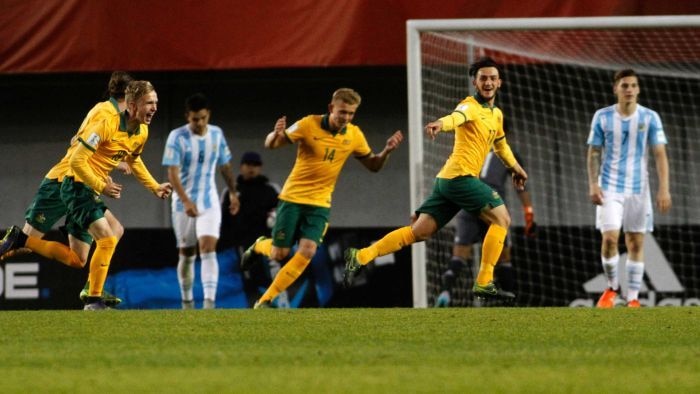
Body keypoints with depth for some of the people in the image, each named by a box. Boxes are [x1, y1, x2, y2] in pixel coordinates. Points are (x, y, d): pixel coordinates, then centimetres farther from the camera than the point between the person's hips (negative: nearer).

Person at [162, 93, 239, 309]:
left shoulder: (216, 134, 1)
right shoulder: (177, 137, -12)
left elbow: (224, 166, 16)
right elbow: (172, 173, -19)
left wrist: (233, 193, 23)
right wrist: (186, 202, -29)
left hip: (209, 202, 1)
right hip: (184, 203, -1)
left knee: (208, 248, -16)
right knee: (186, 254, 7)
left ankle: (209, 301, -25)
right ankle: (187, 302, 23)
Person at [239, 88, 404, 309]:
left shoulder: (354, 135, -3)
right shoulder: (309, 125, -14)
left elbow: (373, 165, 10)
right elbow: (270, 145, -9)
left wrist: (387, 151, -11)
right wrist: (276, 134, -33)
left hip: (320, 203, 2)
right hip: (293, 197, -2)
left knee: (307, 251, -17)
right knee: (279, 254, -1)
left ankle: (266, 299, -5)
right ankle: (259, 246, 38)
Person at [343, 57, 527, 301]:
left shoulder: (497, 115, 21)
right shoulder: (471, 106, -9)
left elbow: (500, 144, 41)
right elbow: (456, 117, -33)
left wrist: (515, 167, 52)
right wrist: (440, 124, -55)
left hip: (447, 180, 9)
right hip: (461, 177, -9)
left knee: (419, 232, 5)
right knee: (501, 218, -6)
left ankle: (361, 257, 2)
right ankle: (484, 283, -7)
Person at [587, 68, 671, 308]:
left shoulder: (650, 118, -2)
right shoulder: (602, 117, 0)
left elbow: (660, 155, -3)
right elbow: (594, 153, 5)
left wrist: (664, 189, -11)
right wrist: (593, 185, -6)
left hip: (638, 188, 1)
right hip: (610, 187, 0)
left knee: (636, 243, 2)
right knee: (609, 238, -12)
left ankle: (633, 298, 10)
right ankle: (612, 287, 11)